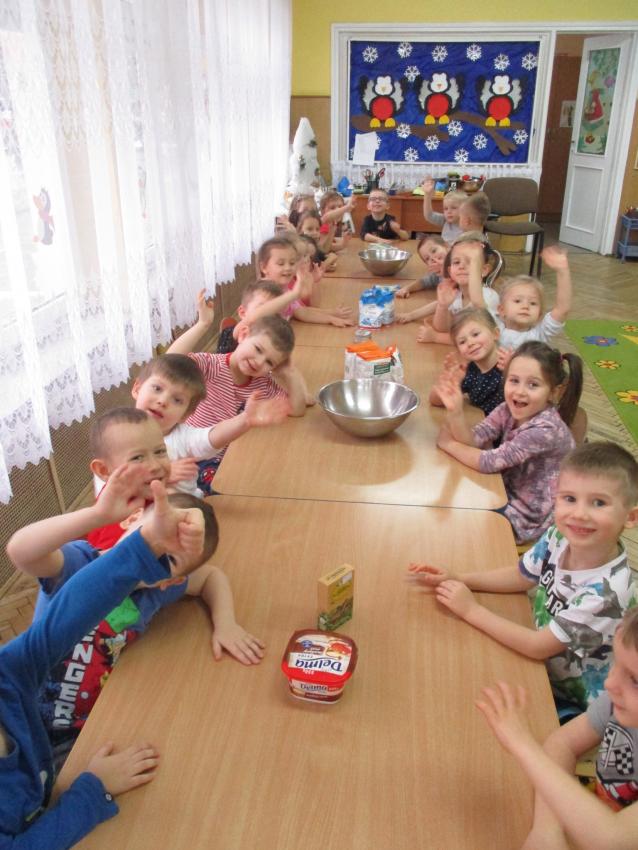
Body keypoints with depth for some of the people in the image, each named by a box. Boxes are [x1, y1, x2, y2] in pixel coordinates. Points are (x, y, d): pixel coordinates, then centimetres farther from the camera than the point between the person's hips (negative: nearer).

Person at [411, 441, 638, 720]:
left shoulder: (607, 590, -33)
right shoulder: (558, 539, -15)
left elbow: (538, 646, -26)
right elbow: (521, 576, 4)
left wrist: (472, 610, -20)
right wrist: (456, 580, -7)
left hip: (570, 706, -5)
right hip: (541, 667, 5)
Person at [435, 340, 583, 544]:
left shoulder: (546, 429, -30)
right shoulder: (509, 410, -10)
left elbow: (490, 462, -29)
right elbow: (471, 440, -17)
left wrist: (448, 443, -16)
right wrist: (455, 411, -35)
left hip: (529, 516, -6)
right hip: (507, 495, 6)